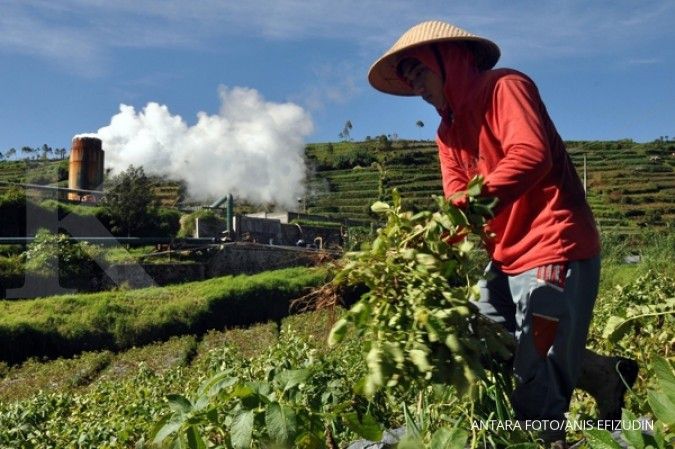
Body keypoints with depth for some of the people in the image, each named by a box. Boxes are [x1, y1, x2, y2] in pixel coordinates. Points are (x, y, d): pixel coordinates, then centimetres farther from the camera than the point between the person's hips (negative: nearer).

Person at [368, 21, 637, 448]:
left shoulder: (505, 86, -8)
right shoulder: (448, 130, 16)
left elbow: (531, 156, -25)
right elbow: (456, 199, 5)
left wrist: (468, 205, -36)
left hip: (555, 250, -9)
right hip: (508, 258, 9)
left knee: (538, 386, -8)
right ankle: (599, 372, 23)